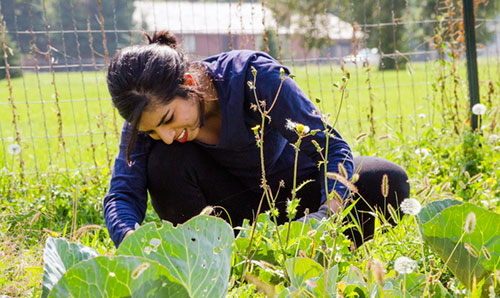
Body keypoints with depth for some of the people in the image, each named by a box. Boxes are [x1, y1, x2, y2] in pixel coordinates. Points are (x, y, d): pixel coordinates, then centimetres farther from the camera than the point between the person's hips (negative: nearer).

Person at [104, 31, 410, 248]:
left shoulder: (253, 76, -31)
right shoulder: (149, 114, -22)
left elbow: (331, 146, -31)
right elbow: (122, 194, -27)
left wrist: (327, 215, -48)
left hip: (294, 186, -1)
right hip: (235, 204, 1)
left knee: (390, 183, -25)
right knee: (166, 163, -30)